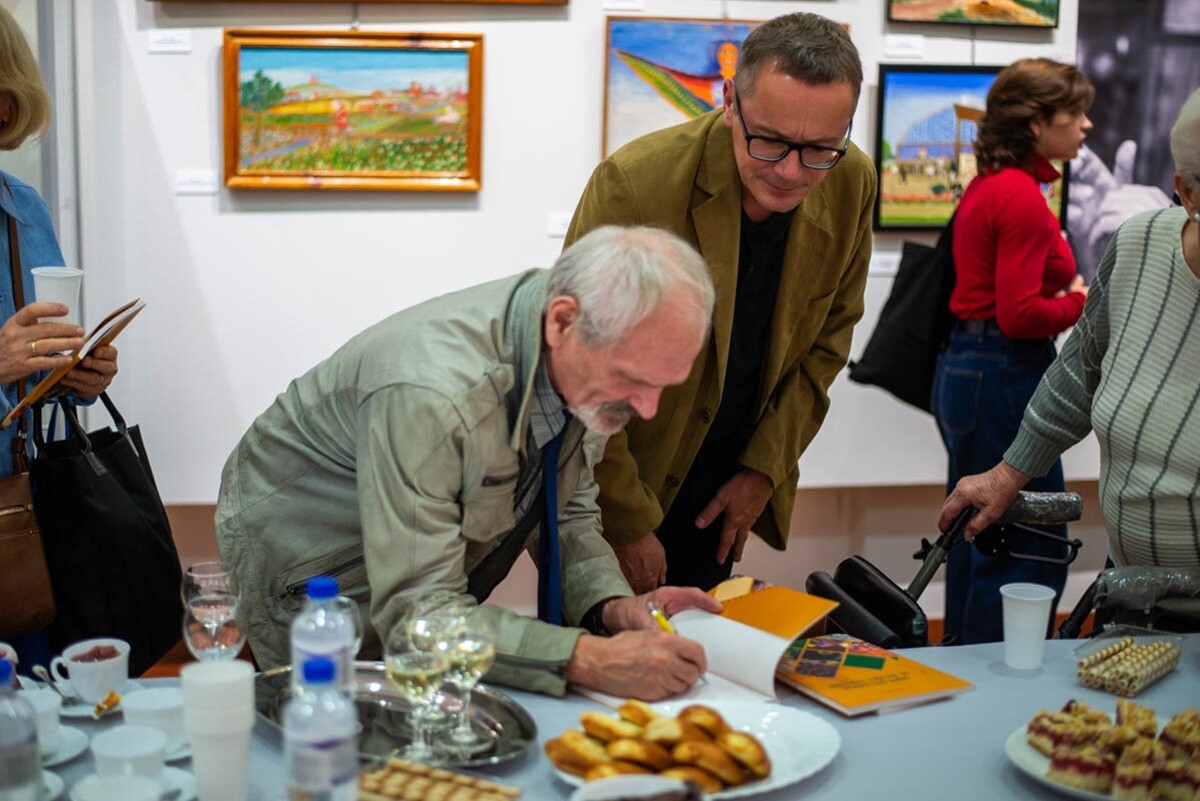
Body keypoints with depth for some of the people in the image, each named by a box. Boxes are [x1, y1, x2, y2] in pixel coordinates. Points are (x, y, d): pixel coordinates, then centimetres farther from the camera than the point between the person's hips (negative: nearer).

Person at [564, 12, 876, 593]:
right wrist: (628, 523, -15)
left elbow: (828, 338, 4)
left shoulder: (852, 186, -11)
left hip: (728, 478, 5)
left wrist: (765, 468, -1)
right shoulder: (632, 185, -27)